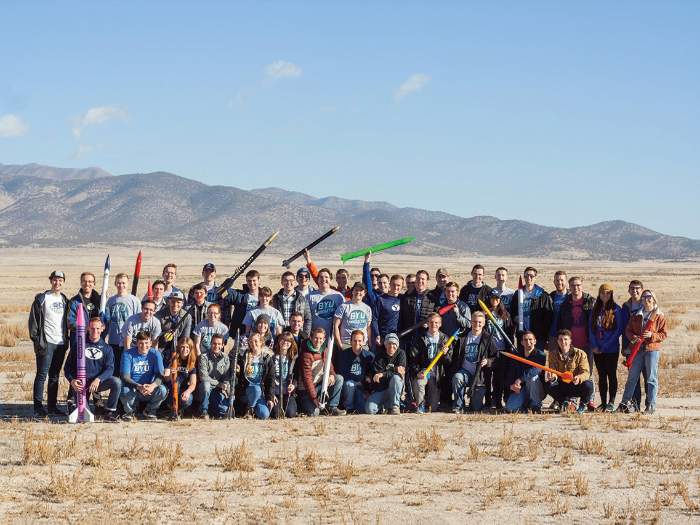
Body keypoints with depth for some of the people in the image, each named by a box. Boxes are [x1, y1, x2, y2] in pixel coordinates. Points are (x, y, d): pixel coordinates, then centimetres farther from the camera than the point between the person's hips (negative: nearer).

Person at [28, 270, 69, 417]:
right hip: (46, 343, -6)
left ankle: (52, 406, 14)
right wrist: (36, 339, -13)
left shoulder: (65, 300, 14)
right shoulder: (42, 299, -3)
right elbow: (33, 320, -6)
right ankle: (38, 407, -6)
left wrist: (67, 338, 11)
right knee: (42, 375, -7)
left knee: (54, 376, 10)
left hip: (61, 343, 6)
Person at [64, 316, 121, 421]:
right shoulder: (79, 345, 5)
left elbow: (109, 369, -6)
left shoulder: (106, 348, 7)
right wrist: (72, 380, -15)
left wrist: (98, 379, -25)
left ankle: (110, 412, -16)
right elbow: (68, 366, 5)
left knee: (117, 382, -29)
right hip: (82, 383, -1)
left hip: (99, 382, 1)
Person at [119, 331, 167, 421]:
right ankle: (129, 411, 1)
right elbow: (125, 376, -15)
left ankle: (150, 410, 4)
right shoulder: (128, 354, -8)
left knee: (162, 390, -29)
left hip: (149, 390, 2)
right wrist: (138, 386, -34)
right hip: (132, 389, -2)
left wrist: (153, 385, -34)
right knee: (125, 391, -36)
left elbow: (160, 375, -10)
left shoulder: (155, 354, -2)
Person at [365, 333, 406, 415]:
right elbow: (375, 373, -13)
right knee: (369, 409, -24)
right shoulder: (379, 356, 0)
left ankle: (395, 406, -19)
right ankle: (383, 406, 13)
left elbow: (402, 372, -13)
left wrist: (383, 374, -22)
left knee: (395, 377, -35)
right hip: (380, 389, 0)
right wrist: (395, 370, -20)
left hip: (395, 389, 0)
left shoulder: (401, 353, 1)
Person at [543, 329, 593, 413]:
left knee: (588, 385, -34)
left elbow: (586, 372, -15)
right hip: (561, 386, 2)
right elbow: (552, 370, -8)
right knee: (548, 385, -29)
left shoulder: (580, 354, -7)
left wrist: (579, 378, -40)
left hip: (576, 386, -2)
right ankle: (565, 402, 0)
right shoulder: (552, 354, 0)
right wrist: (552, 377, -35)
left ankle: (583, 405, 0)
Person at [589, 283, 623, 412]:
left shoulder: (616, 310, -4)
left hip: (611, 349, -4)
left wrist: (606, 346, -12)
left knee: (611, 375, -1)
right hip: (597, 349, 4)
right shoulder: (595, 310, 10)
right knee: (601, 376, 7)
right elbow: (591, 328, 9)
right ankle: (603, 402, 11)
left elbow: (619, 330, -9)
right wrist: (594, 345, -4)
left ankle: (611, 402, 2)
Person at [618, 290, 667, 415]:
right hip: (637, 350, 3)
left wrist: (652, 335, -19)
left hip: (652, 349, -3)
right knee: (632, 377, 5)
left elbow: (663, 334, -2)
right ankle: (625, 402, 10)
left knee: (651, 378, -1)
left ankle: (651, 405, 3)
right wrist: (633, 337, -8)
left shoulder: (659, 316, 1)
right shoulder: (636, 316, 12)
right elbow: (628, 330, 12)